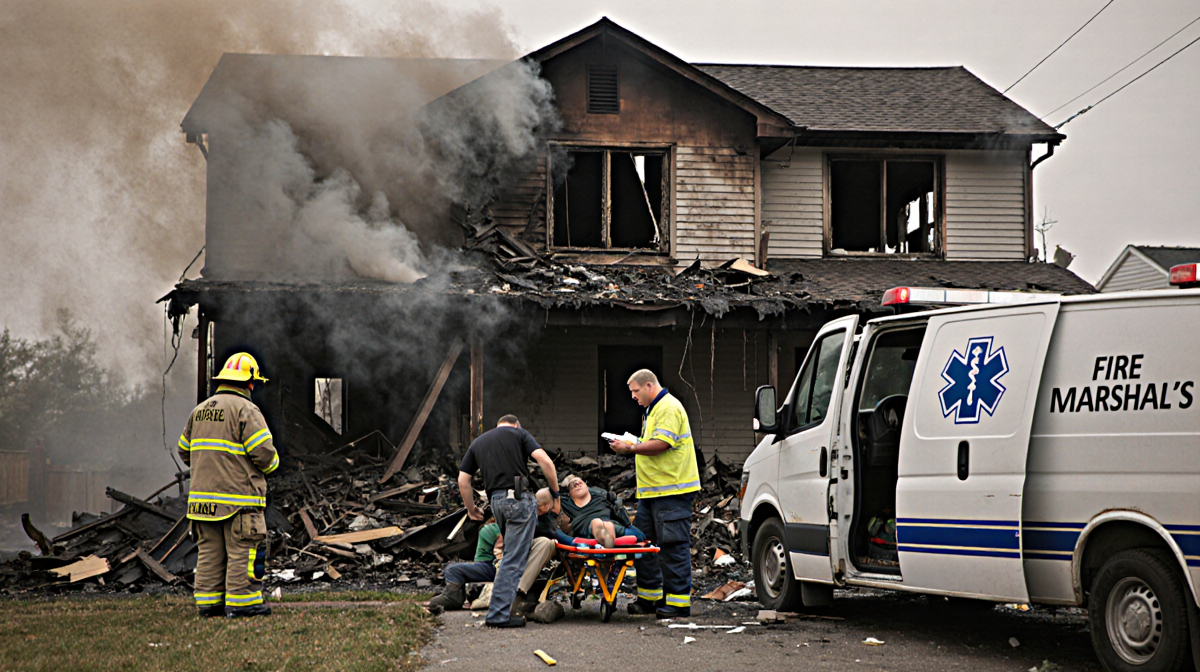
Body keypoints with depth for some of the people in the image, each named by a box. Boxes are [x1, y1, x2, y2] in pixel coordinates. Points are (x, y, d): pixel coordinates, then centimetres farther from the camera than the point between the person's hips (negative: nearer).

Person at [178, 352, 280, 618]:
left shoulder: (200, 410, 14)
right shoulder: (246, 409, -10)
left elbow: (185, 452, 21)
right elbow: (264, 454, -16)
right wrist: (272, 463, 5)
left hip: (203, 496, 7)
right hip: (238, 496, -7)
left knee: (209, 551, 10)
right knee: (243, 551, -2)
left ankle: (208, 601, 12)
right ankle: (241, 602, -2)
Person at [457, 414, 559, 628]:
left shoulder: (478, 442, 22)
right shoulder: (519, 434, 10)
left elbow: (463, 480, 17)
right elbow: (545, 461, -5)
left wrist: (471, 509, 29)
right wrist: (555, 492, 5)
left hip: (496, 501, 5)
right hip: (519, 498, -5)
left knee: (513, 554, 18)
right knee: (514, 559, -6)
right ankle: (498, 614, -10)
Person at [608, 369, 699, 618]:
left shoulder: (669, 408, -12)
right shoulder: (651, 410, 22)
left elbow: (661, 444, -22)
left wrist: (630, 448, -13)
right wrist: (631, 446, 11)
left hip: (672, 489, -11)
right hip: (651, 491, 11)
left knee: (673, 546, -8)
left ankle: (678, 601, -4)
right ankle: (650, 597, 18)